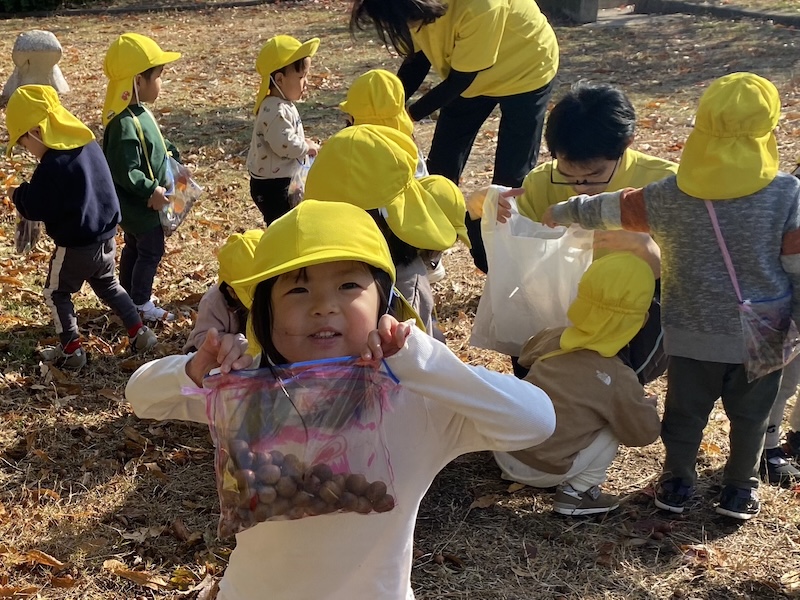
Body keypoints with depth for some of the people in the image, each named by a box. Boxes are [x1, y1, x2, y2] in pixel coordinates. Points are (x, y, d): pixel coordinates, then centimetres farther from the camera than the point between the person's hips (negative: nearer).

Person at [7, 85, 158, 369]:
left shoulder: (52, 165, -23)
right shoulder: (90, 145, 1)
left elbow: (35, 208, -18)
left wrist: (19, 194, 3)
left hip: (75, 246, -7)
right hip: (105, 238, 7)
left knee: (56, 293, 15)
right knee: (109, 286, 28)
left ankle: (71, 349, 18)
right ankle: (139, 332, 25)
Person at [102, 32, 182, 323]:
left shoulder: (139, 114, 2)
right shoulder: (125, 124, -30)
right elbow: (124, 172, -31)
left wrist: (171, 155, 7)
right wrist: (151, 191, -26)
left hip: (137, 204, 10)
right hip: (139, 204, -10)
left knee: (134, 246, 22)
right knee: (152, 250, 2)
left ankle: (129, 295, 37)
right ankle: (141, 305, 15)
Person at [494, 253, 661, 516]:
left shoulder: (552, 338, 0)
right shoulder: (619, 380, -14)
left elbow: (526, 355, 24)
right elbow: (644, 433, -1)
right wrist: (647, 405, 19)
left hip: (503, 449, 5)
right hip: (540, 471, -5)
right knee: (616, 424, 6)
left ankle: (515, 471, 23)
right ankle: (577, 491, 5)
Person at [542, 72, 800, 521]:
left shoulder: (668, 198, -11)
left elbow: (609, 209, 2)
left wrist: (564, 212, 19)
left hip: (692, 333, 1)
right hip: (761, 334, -1)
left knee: (685, 410, 19)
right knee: (750, 414, 18)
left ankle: (678, 482, 33)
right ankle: (741, 488, 30)